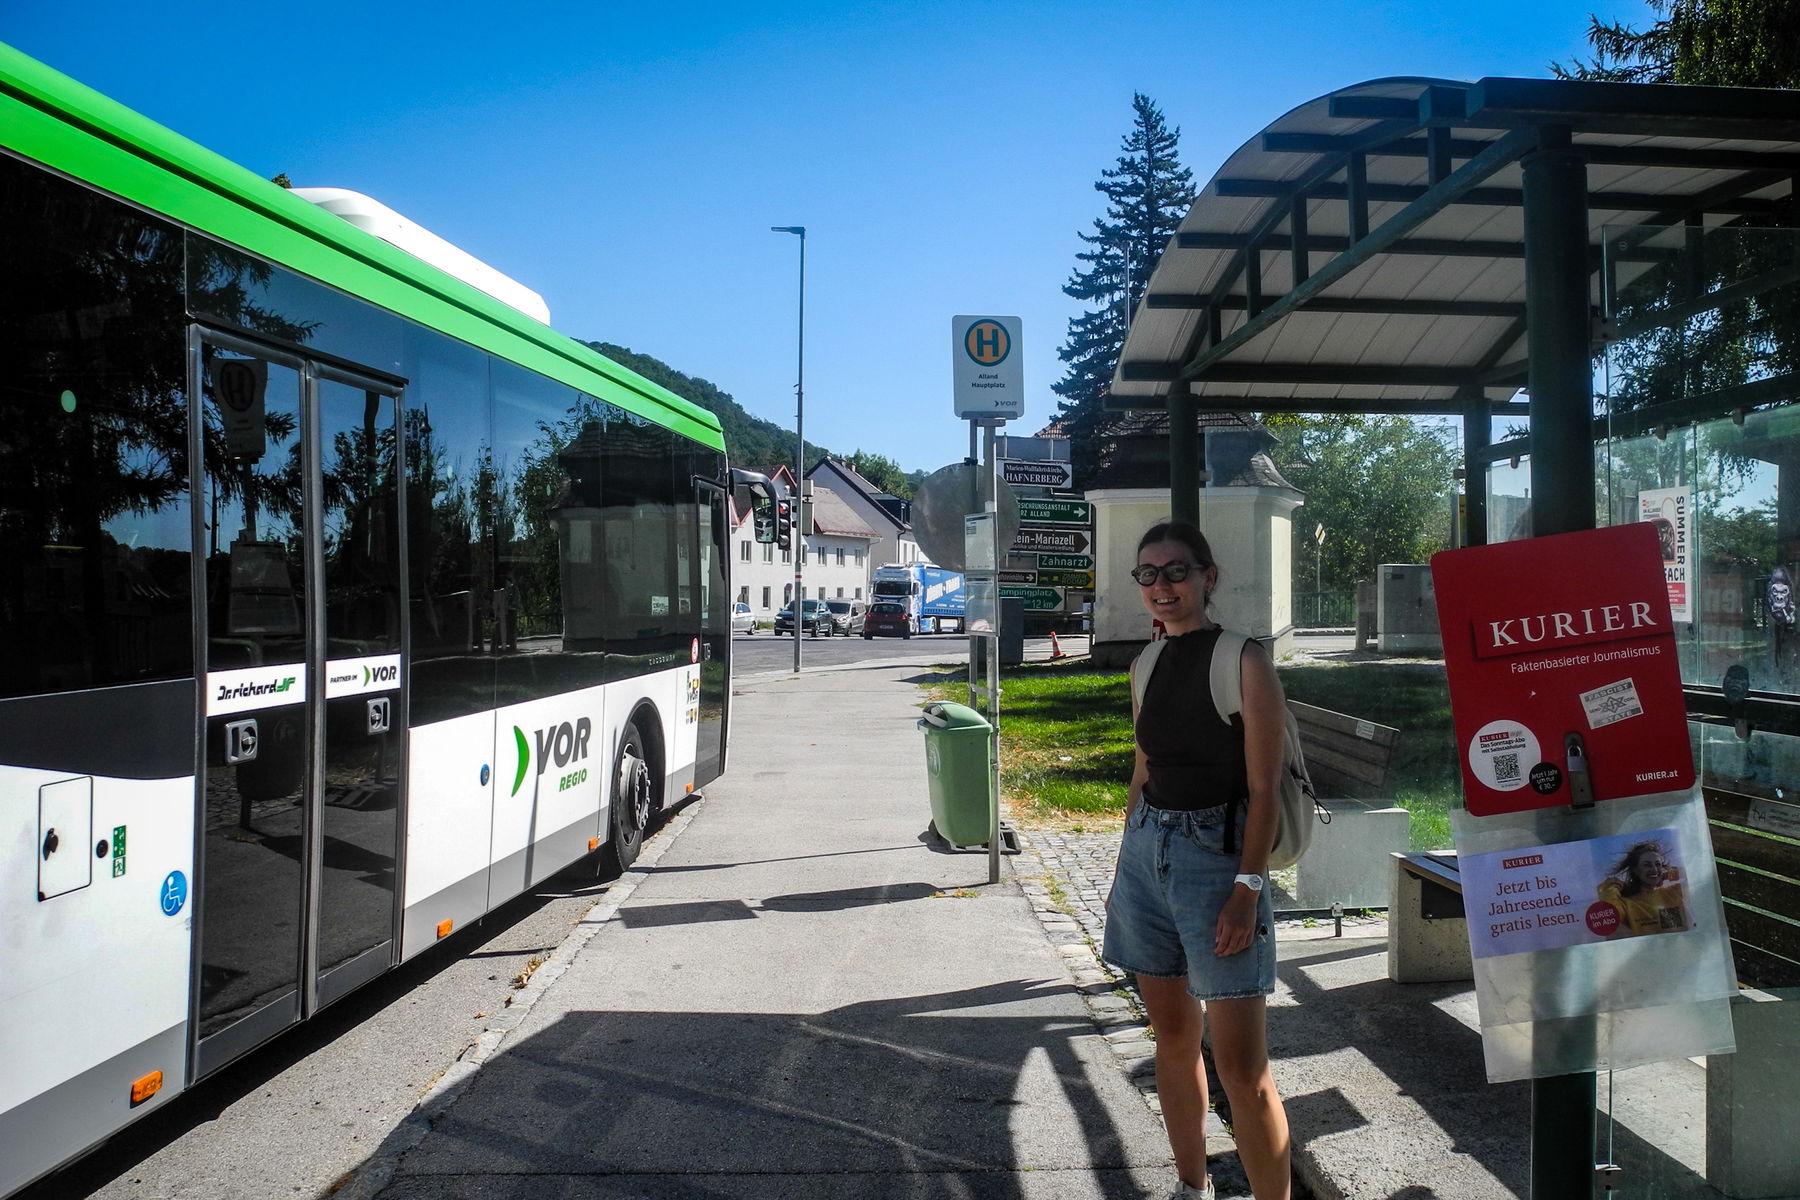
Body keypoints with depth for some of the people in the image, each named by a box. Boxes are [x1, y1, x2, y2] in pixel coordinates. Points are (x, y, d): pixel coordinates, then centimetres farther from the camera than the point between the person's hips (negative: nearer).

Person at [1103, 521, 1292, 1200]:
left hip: (1216, 855, -6)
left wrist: (1249, 887, -17)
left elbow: (1263, 787, -12)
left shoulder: (1243, 661, -9)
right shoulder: (1148, 667, 11)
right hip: (1146, 851, 7)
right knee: (1172, 1037, 15)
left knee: (1240, 1063, -6)